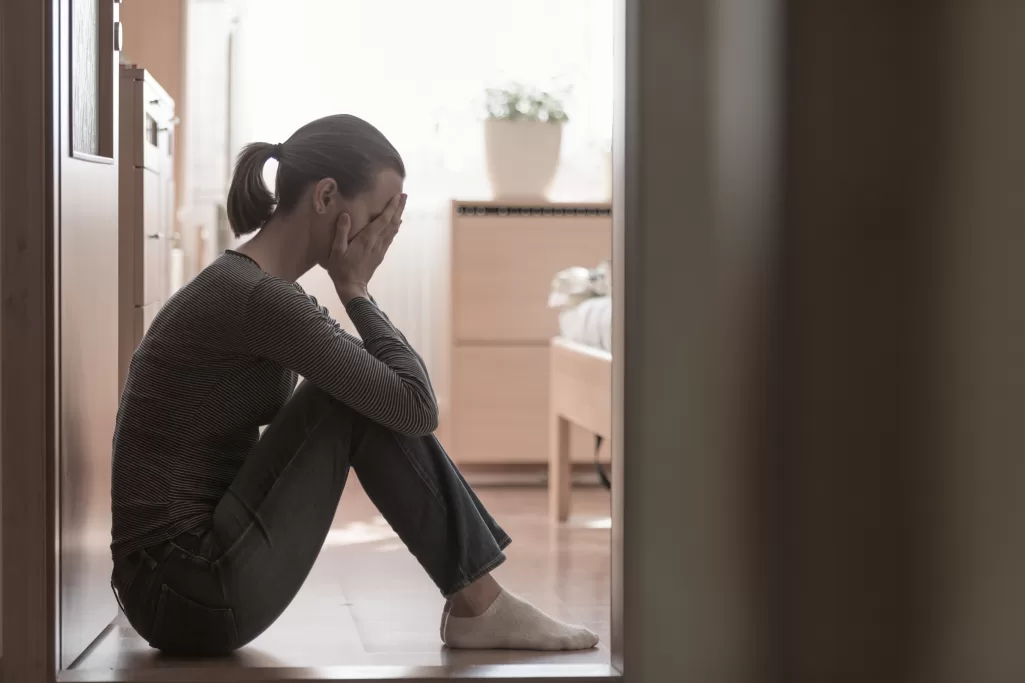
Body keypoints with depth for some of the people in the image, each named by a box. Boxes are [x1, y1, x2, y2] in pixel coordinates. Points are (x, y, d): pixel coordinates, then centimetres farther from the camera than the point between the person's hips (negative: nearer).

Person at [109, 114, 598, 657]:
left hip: (188, 585, 9)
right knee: (386, 402, -10)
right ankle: (478, 605, 0)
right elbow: (415, 407, -14)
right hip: (199, 595, -9)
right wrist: (355, 290, -4)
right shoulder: (260, 298, -18)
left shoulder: (240, 286, 12)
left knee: (374, 397, 11)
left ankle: (474, 597, 11)